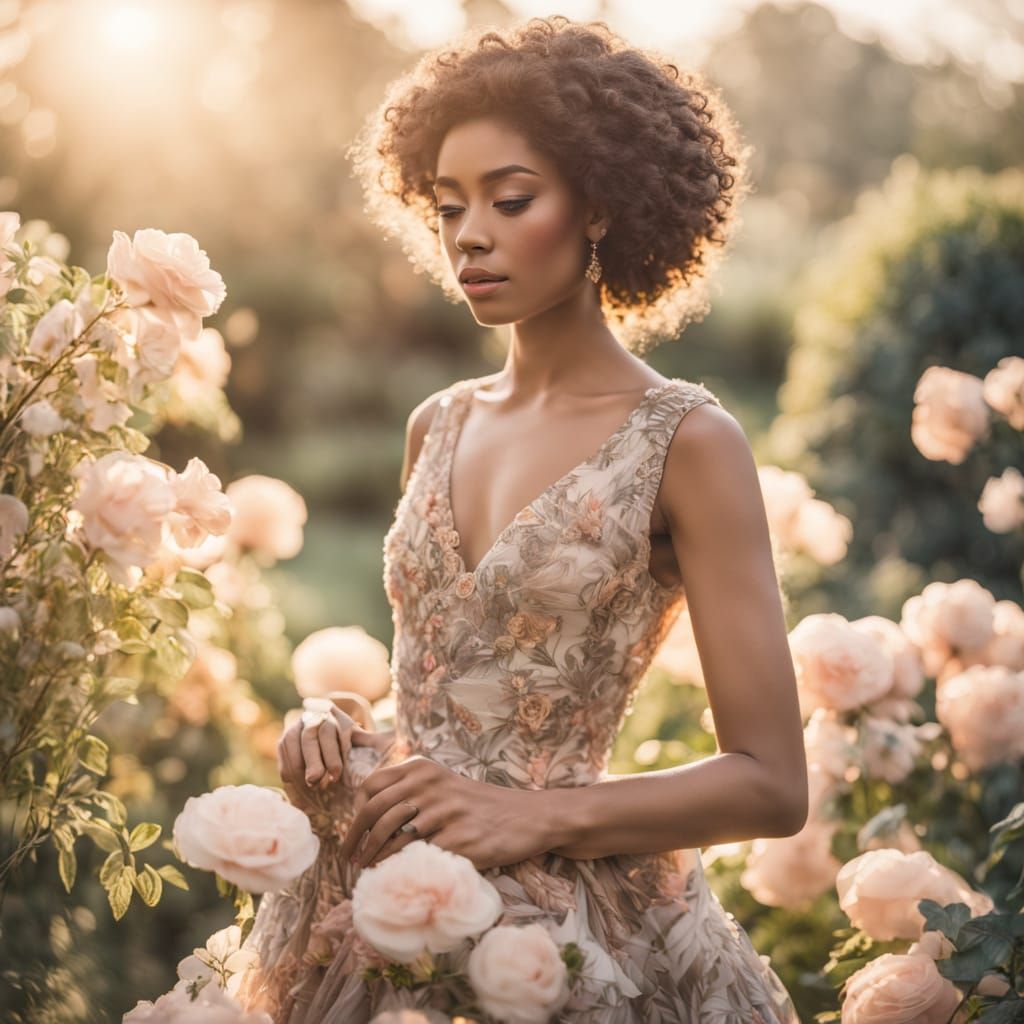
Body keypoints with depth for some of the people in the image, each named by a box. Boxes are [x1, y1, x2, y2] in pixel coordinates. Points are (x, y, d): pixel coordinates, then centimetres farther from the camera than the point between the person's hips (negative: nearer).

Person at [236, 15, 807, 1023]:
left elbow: (770, 783, -12)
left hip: (576, 930, -5)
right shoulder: (437, 425, 6)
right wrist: (338, 734, -2)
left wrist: (536, 815, -20)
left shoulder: (685, 441, -11)